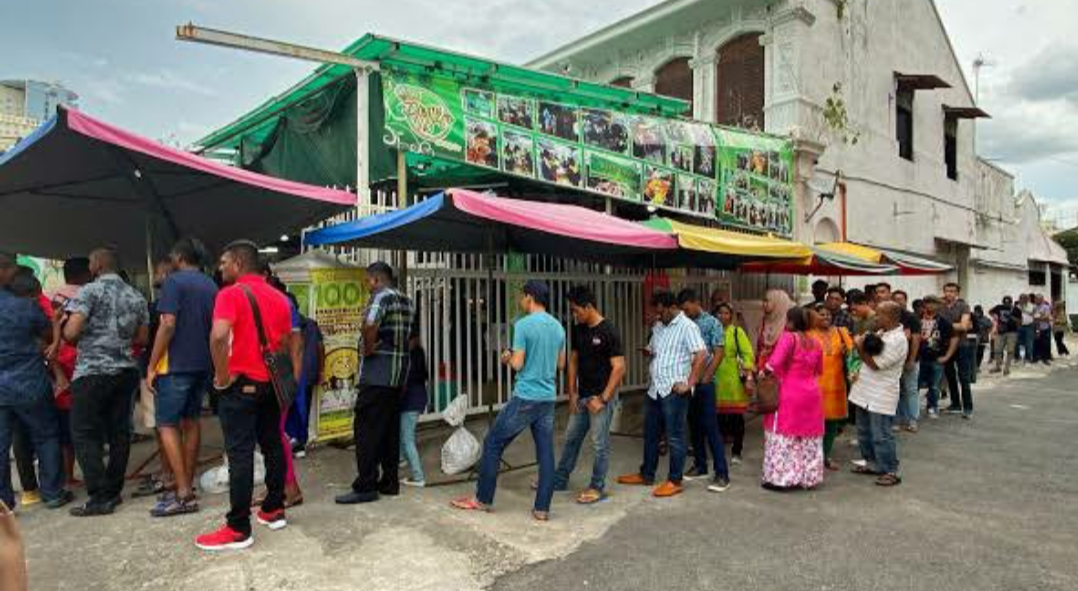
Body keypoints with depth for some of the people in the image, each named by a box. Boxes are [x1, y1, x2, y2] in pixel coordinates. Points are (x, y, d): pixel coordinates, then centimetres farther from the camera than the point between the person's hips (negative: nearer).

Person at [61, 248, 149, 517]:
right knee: (119, 431, 10)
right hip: (126, 371, 6)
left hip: (93, 372, -6)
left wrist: (63, 322, 8)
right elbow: (142, 338, 13)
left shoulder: (90, 291, -7)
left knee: (85, 434, 1)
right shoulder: (136, 297, 11)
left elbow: (70, 333, -13)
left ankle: (100, 497, -1)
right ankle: (114, 491, 16)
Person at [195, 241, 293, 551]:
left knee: (240, 454, -4)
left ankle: (238, 529, 0)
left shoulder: (231, 294, -12)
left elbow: (218, 336, -25)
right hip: (270, 383, 7)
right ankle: (274, 510, 24)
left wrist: (222, 376, -16)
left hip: (241, 384, -7)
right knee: (272, 446, 14)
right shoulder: (279, 297, 10)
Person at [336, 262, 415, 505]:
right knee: (391, 429, 12)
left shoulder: (382, 296, -10)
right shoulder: (406, 301, 16)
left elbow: (370, 324, -29)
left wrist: (368, 349, -16)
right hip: (400, 372, 9)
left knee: (367, 429, -4)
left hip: (377, 372, -9)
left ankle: (365, 487, -1)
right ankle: (389, 482, 18)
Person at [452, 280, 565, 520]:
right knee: (546, 452, 8)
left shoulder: (523, 325, -12)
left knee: (493, 444, 7)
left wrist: (507, 358, 6)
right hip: (548, 399, 6)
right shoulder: (558, 327, 8)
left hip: (525, 398, -6)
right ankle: (542, 508, 11)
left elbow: (518, 364, -13)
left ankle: (483, 499, 16)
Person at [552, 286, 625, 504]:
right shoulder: (578, 330, 5)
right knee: (571, 438, 16)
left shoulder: (609, 331, -16)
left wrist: (603, 399, -17)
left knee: (600, 444, 2)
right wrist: (572, 393, 7)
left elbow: (619, 368, -17)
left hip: (602, 396, -7)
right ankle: (560, 480, 28)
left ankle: (597, 488, 16)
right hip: (582, 396, 7)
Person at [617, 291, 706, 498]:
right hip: (655, 388, 8)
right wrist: (648, 351, 2)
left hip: (674, 391, -8)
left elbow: (701, 355, -18)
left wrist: (689, 383, -19)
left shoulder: (687, 327, -11)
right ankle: (646, 475, 29)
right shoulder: (658, 326, 14)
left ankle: (675, 481, 12)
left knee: (674, 436, 1)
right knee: (650, 434, 16)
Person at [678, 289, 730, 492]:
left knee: (711, 427, -5)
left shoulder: (712, 323, -4)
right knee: (694, 426, 12)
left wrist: (704, 379, -12)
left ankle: (722, 474, -1)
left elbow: (719, 353, -8)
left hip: (704, 383, -5)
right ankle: (700, 465, 25)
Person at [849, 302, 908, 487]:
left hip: (881, 396, -9)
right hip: (866, 391, 9)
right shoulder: (881, 333, 10)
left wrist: (861, 348, -12)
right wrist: (864, 343, -9)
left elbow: (875, 364, -20)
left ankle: (891, 471, 7)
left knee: (881, 436, -4)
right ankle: (872, 463, 31)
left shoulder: (898, 340, -18)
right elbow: (869, 353, 11)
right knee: (864, 432, 18)